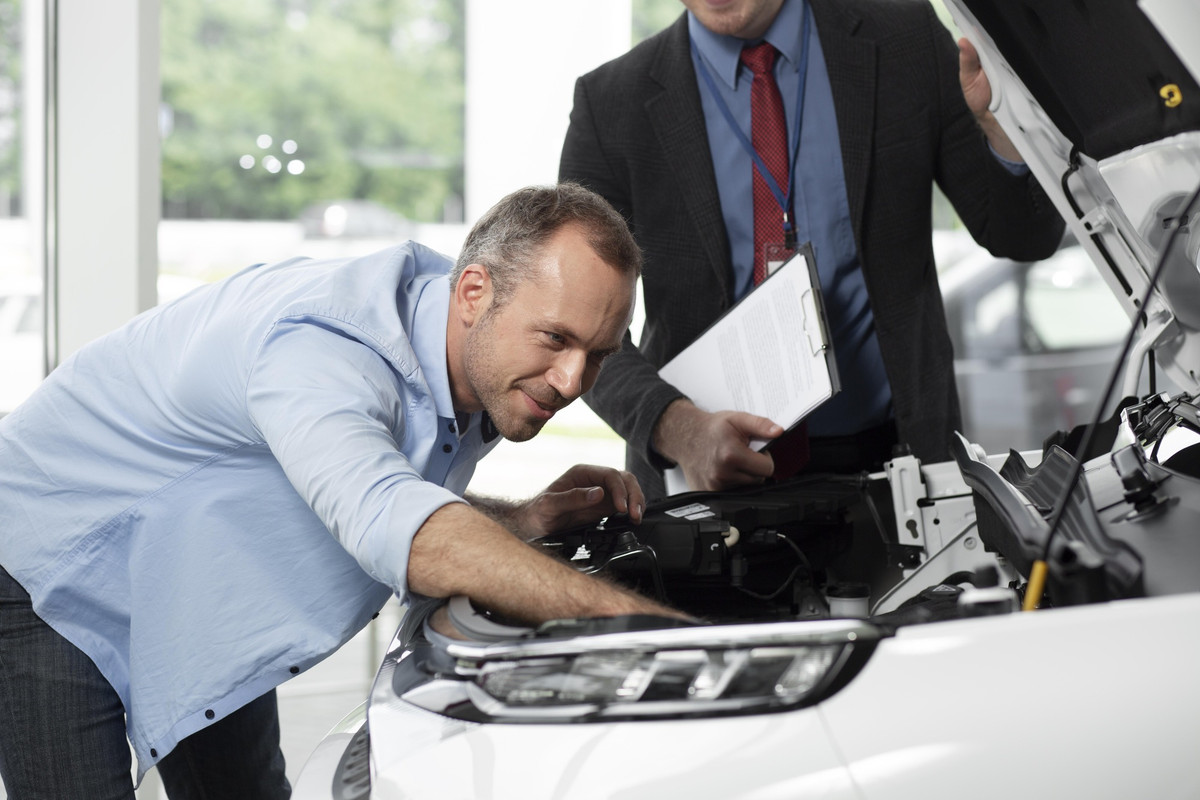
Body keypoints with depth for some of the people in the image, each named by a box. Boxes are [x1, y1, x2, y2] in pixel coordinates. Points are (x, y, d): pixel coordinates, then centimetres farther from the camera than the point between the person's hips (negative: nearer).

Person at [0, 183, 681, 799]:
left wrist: (532, 518, -10)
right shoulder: (320, 348, -39)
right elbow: (399, 531, -56)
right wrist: (645, 621, -60)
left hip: (199, 590, 8)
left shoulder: (479, 376, -8)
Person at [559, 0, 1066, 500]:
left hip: (889, 457, 1)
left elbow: (1027, 236, 5)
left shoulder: (906, 42, 2)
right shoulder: (610, 104, -2)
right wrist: (678, 428, -24)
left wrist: (1001, 121, -16)